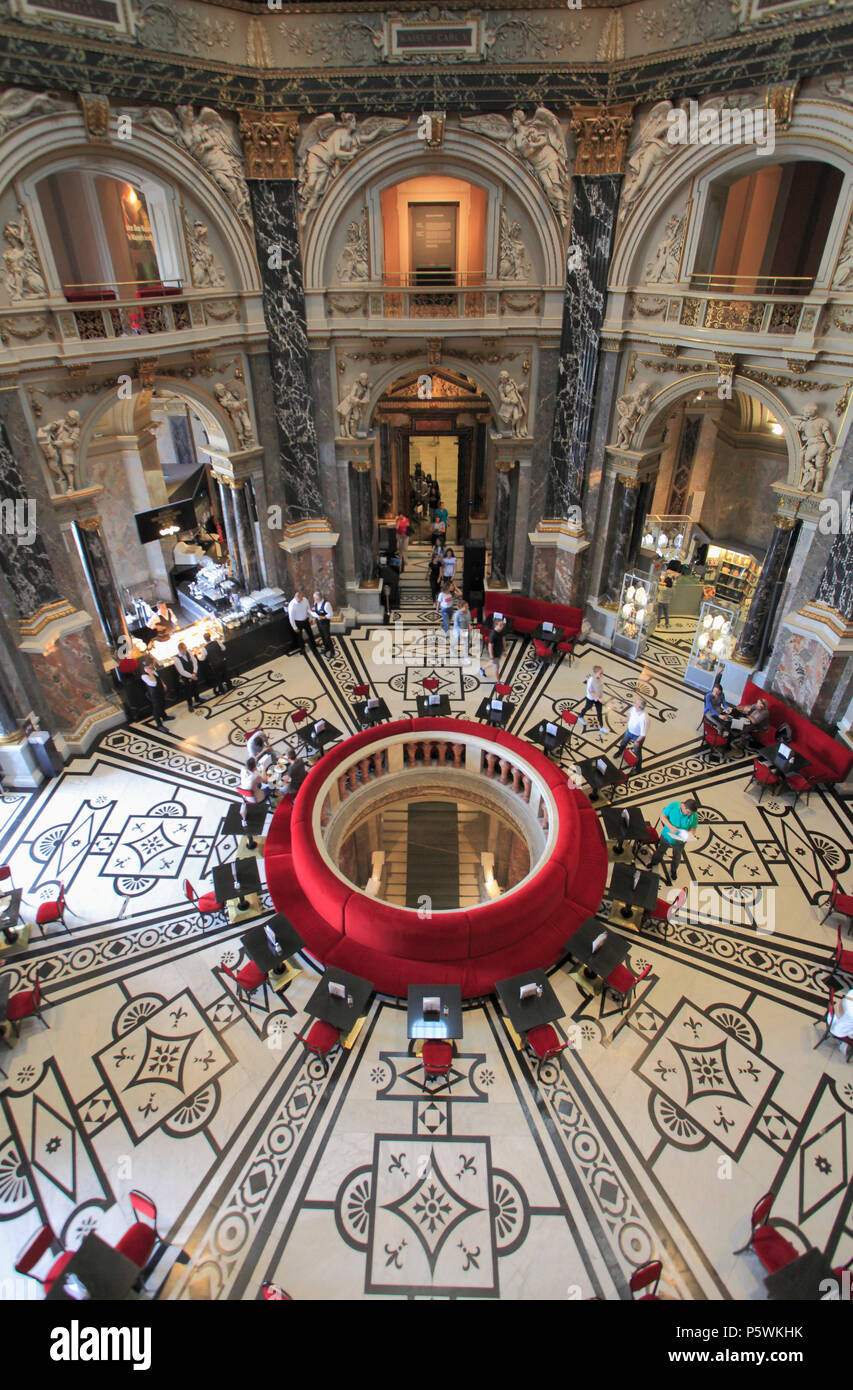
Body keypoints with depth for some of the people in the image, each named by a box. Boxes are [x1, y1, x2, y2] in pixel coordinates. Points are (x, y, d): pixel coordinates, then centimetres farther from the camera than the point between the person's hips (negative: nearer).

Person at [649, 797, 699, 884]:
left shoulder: (694, 816, -25)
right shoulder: (673, 806, -28)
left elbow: (692, 829, -13)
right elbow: (663, 816, -17)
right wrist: (670, 826, -31)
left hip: (679, 841, 0)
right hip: (667, 836, 0)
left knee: (676, 858, 25)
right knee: (660, 851, 28)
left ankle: (673, 871, 55)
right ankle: (654, 862, 59)